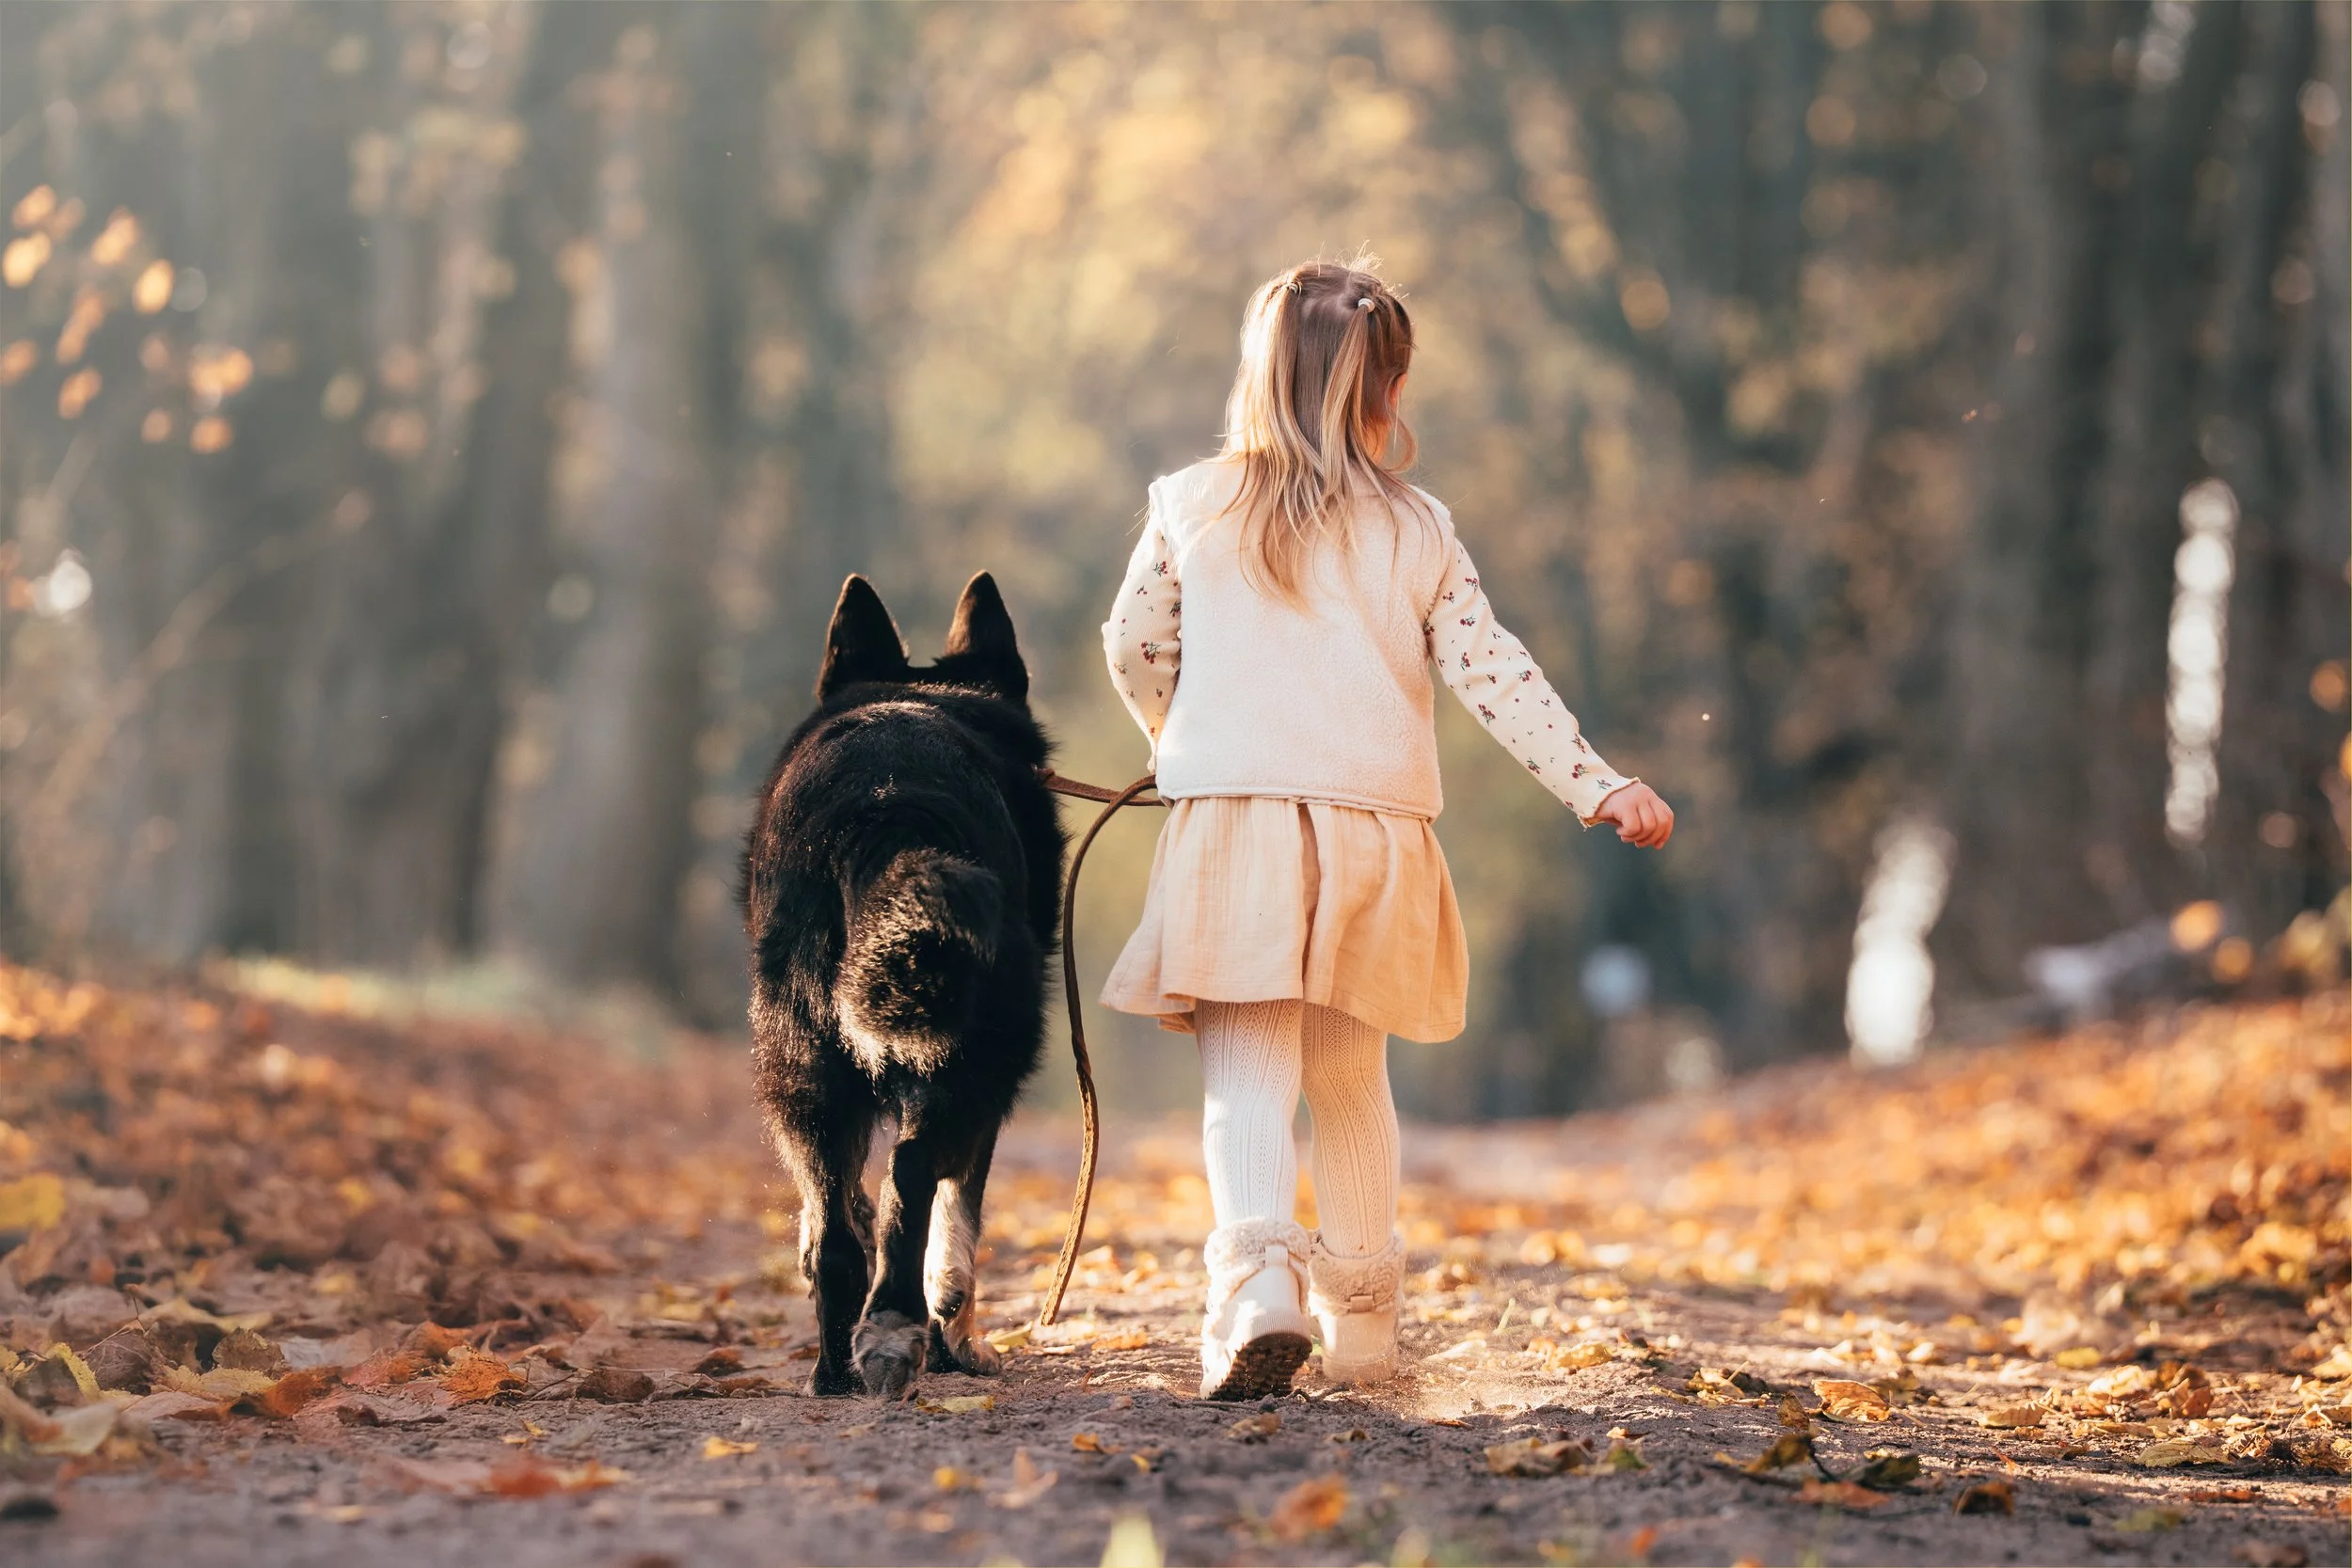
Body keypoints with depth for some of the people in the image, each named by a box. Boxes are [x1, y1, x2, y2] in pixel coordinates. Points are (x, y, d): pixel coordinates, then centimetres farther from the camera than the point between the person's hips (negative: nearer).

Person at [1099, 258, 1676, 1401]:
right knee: (1352, 1077, 18)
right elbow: (1495, 676, 2)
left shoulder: (1191, 507, 4)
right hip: (1375, 826, 2)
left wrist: (1179, 737, 34)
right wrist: (1598, 786, 5)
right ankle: (1361, 1319, 25)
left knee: (1246, 1078, -5)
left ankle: (1257, 1277, -30)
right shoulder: (1417, 532, 5)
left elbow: (1134, 648, 14)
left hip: (1233, 822, -2)